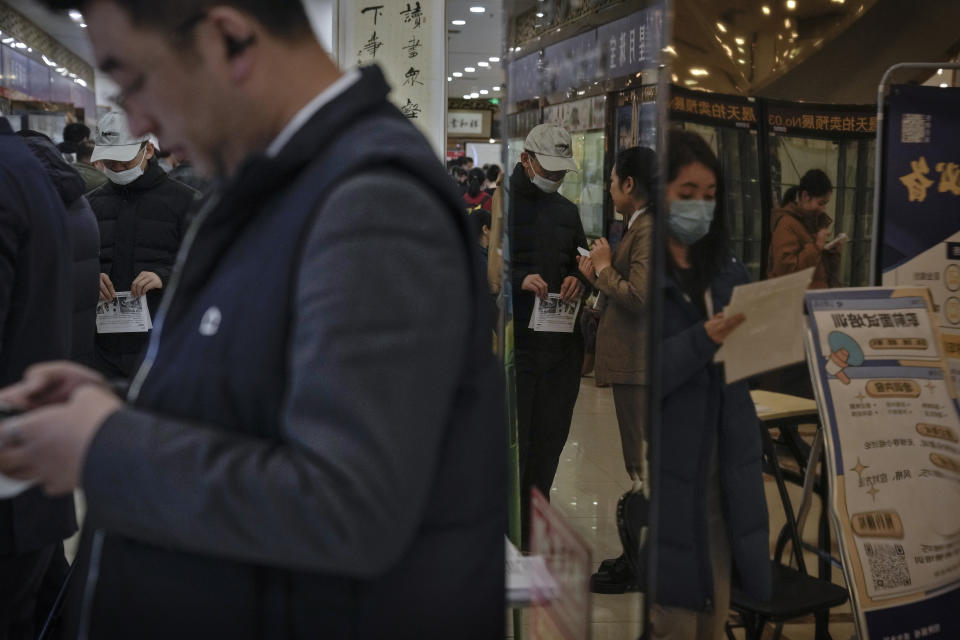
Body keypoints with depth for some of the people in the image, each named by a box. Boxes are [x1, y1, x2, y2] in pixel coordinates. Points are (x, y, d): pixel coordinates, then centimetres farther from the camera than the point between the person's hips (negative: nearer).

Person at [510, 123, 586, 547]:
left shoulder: (567, 211, 17)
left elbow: (583, 263, 24)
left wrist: (579, 280, 1)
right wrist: (520, 280, -22)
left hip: (563, 343, 6)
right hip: (517, 341, -6)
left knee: (551, 437, 11)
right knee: (514, 439, -3)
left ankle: (534, 527, 24)